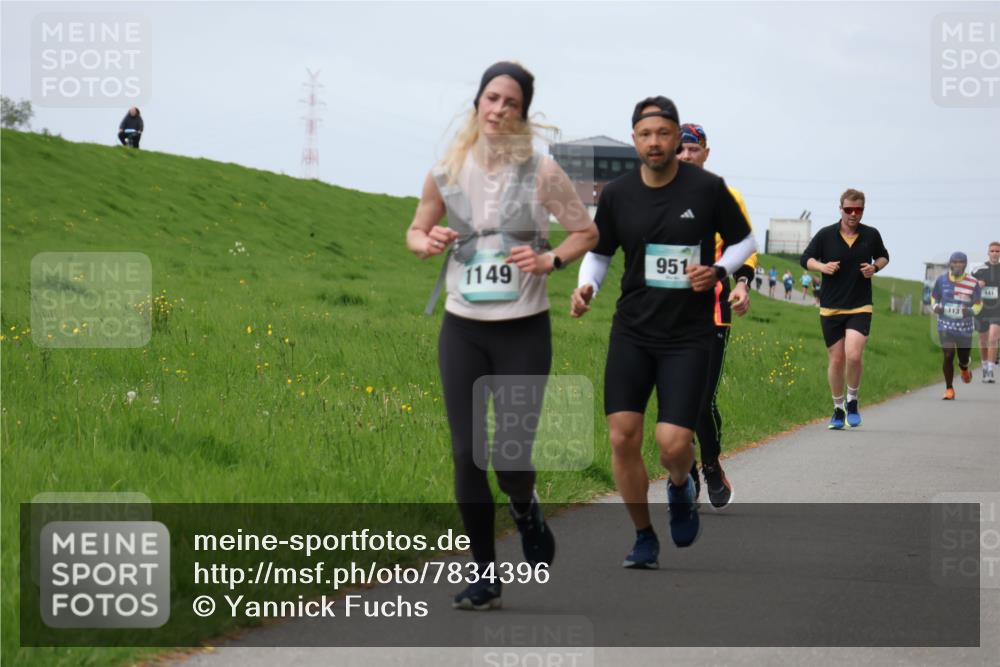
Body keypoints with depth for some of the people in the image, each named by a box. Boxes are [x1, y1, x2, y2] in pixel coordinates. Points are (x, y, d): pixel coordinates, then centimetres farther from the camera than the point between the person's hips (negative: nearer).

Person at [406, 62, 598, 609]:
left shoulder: (541, 173, -5)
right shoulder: (447, 173, 1)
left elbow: (586, 233, 5)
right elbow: (416, 231, 16)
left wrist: (549, 260, -13)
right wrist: (428, 243, -8)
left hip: (524, 331, -2)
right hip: (462, 331, 2)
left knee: (511, 454, -9)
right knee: (467, 455, -1)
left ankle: (526, 510, 29)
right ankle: (484, 576, 13)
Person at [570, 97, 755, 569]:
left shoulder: (708, 189, -6)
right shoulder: (617, 194, 0)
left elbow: (744, 241, 7)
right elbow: (599, 251, 14)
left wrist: (718, 270, -12)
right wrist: (587, 286, -6)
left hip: (688, 336, -2)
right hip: (631, 332, 2)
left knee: (673, 443, -11)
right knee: (622, 438, -6)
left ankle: (681, 488, 27)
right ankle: (644, 538, 14)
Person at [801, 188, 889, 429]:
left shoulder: (871, 235, 3)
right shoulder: (825, 235, -1)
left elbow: (883, 256, 20)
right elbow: (805, 259, 6)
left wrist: (875, 267, -2)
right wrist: (822, 266, -14)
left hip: (860, 307, -1)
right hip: (830, 308, 1)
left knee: (853, 354, -19)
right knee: (836, 360, 4)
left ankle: (852, 401, 3)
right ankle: (838, 409, 21)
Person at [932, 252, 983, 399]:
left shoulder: (973, 283, -6)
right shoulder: (941, 280, -3)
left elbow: (978, 304, 6)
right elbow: (934, 297, 14)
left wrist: (972, 311, -16)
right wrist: (935, 306, -7)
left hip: (964, 326, 1)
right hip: (946, 325, -1)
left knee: (964, 358, 11)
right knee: (948, 356, -14)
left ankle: (964, 368, 52)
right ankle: (949, 389, 1)